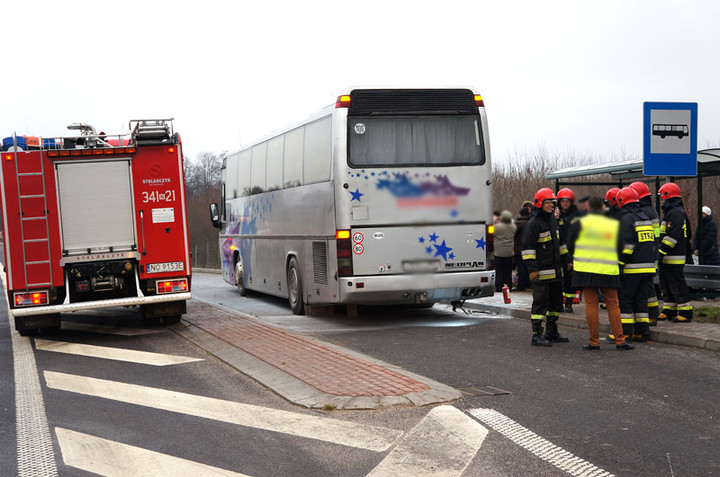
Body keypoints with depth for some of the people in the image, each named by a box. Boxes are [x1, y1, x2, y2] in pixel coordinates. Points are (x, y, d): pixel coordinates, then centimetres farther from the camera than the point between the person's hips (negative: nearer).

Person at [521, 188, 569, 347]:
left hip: (556, 271, 9)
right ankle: (537, 335, -3)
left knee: (556, 301, 14)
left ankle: (552, 332, 26)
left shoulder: (554, 220, 16)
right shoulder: (533, 224, -10)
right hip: (542, 272, -9)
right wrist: (532, 269, -18)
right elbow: (527, 248, -13)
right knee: (541, 302, -7)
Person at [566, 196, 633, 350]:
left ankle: (594, 342, 3)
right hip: (609, 271, 1)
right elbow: (620, 248, 9)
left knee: (591, 305, 2)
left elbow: (570, 246, 5)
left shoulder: (579, 224, -1)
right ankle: (620, 340, 5)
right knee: (613, 305, 7)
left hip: (586, 270, -1)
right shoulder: (614, 225, 5)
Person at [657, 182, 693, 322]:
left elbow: (672, 236, -23)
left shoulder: (675, 213, -16)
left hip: (674, 258, -11)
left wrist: (661, 252, -23)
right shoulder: (670, 212, 19)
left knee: (677, 285, -7)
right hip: (667, 258, 11)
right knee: (666, 285, 14)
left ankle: (685, 312, -4)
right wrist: (661, 253, 23)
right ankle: (669, 311, 20)